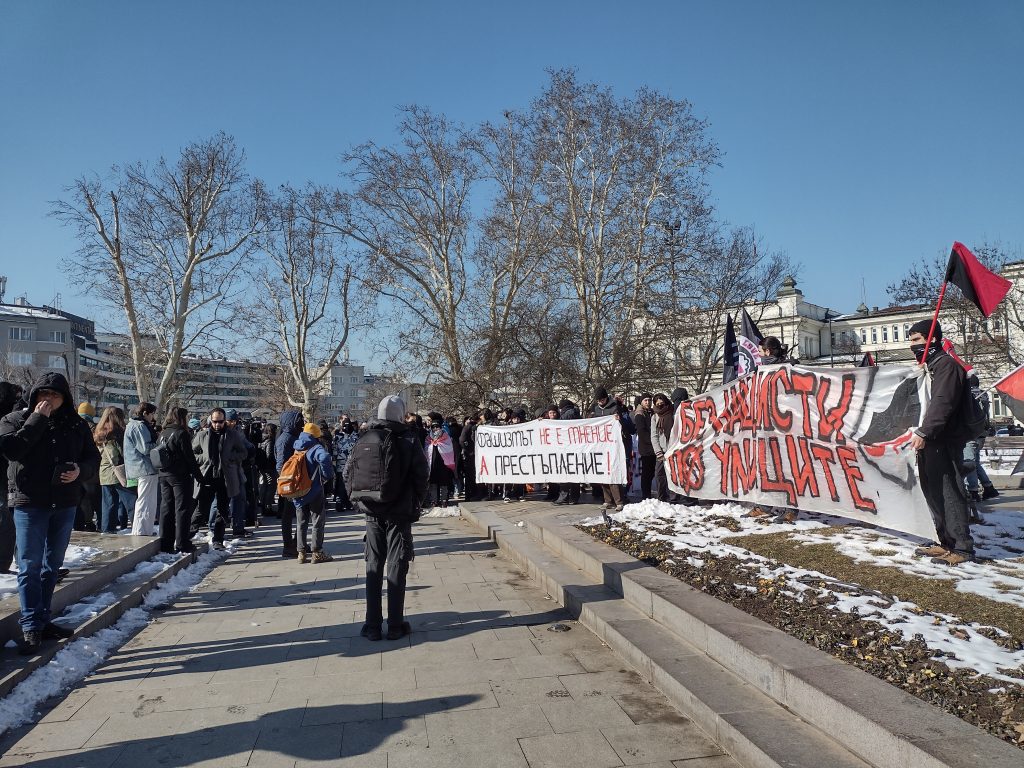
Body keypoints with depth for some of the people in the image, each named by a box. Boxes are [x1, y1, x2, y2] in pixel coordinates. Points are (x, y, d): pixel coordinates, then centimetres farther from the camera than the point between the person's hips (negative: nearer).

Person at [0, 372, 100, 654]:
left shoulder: (76, 424, 5)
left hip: (65, 503, 4)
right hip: (30, 503, -3)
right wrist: (37, 419, -19)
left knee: (52, 566, 13)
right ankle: (30, 627, 3)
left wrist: (81, 469, -13)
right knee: (30, 567, -3)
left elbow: (93, 457, 8)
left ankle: (42, 620, 24)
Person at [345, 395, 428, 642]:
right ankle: (395, 625, 9)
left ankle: (372, 626, 13)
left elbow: (348, 475, 1)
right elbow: (421, 475, -11)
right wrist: (415, 502, 3)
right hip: (400, 512, -3)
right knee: (397, 567, 5)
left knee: (373, 567, 11)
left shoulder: (364, 441, 1)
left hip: (372, 512, 3)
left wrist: (360, 500, 10)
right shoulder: (408, 439, -9)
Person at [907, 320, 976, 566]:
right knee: (934, 493, 13)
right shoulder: (929, 367, 22)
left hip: (944, 444, -10)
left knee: (950, 494, -8)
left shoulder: (946, 365, -9)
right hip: (929, 443, 10)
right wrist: (920, 434, 17)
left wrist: (923, 432, -26)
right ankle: (946, 543, 21)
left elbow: (942, 403, -21)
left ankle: (962, 547, -4)